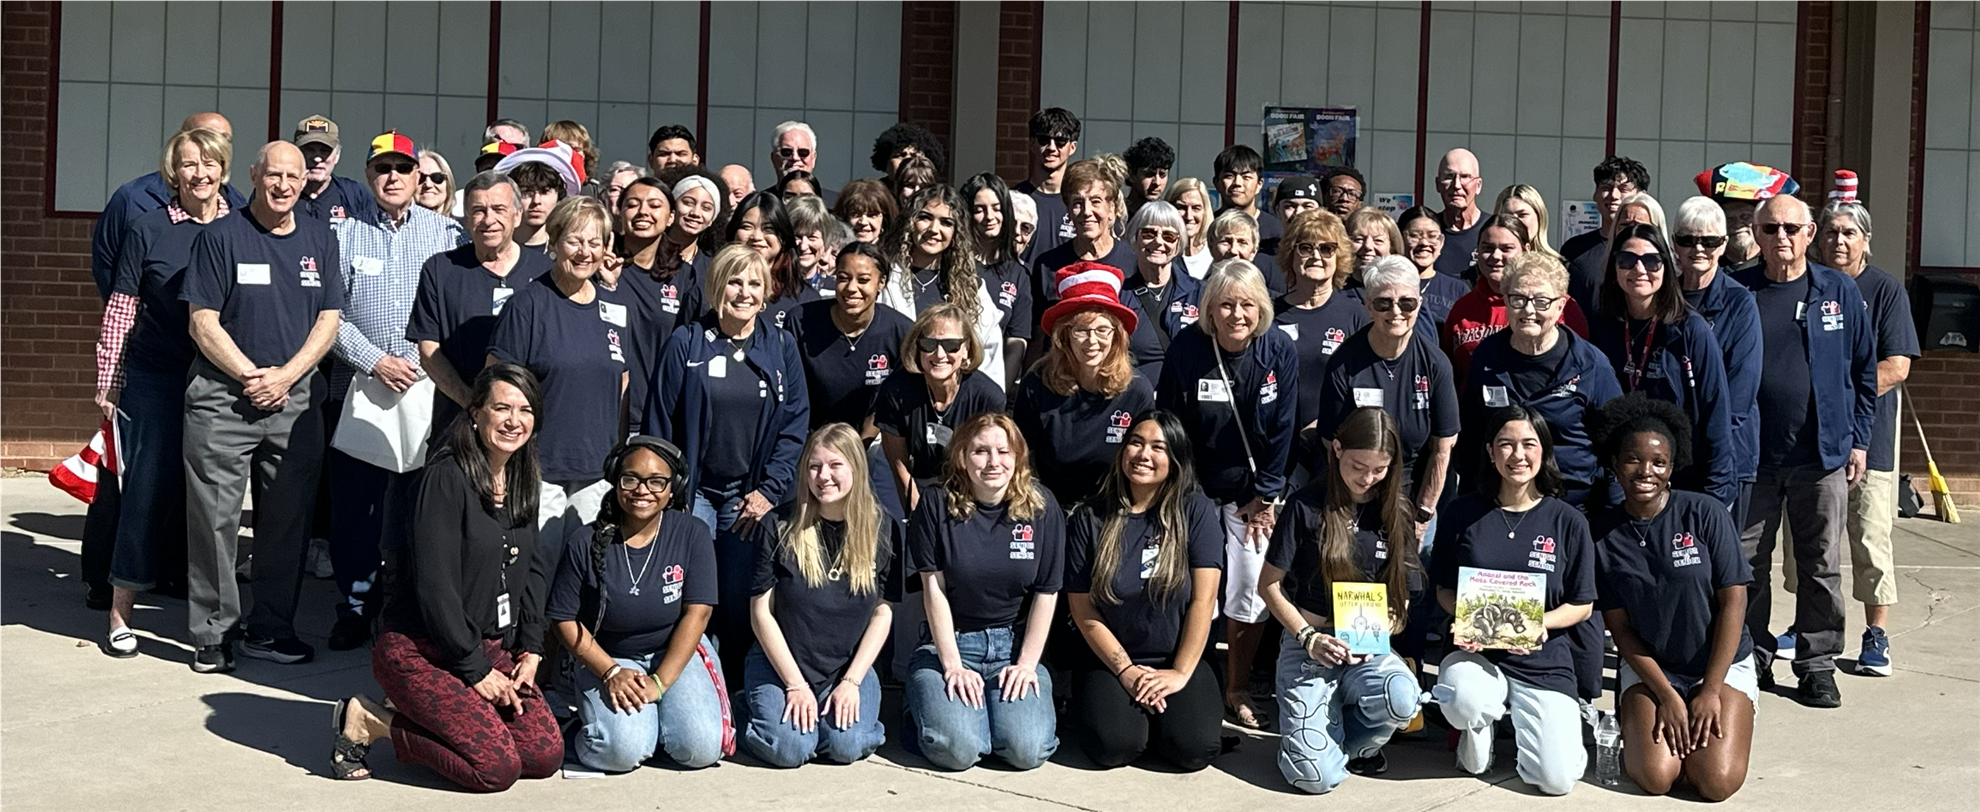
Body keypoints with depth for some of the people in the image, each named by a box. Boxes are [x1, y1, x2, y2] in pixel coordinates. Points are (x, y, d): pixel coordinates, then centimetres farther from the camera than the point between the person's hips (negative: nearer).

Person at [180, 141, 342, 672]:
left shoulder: (320, 240, 11)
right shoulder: (220, 237, 0)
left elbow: (329, 320, 6)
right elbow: (203, 323, -4)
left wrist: (285, 376, -7)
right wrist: (250, 377, -11)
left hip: (297, 398, 3)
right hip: (223, 396, -3)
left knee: (288, 519, 6)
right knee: (215, 517, -3)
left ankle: (271, 630, 16)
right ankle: (213, 634, 6)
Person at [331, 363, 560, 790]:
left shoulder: (521, 482, 9)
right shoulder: (446, 478, -17)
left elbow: (532, 570, 16)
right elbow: (435, 586, -19)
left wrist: (530, 649, 2)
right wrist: (475, 671, -16)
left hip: (492, 648, 8)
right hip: (420, 650, -8)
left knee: (546, 754, -8)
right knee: (498, 767, -20)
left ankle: (415, 715, 10)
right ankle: (367, 721, -1)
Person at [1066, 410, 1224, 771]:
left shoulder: (1196, 511, -2)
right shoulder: (1089, 519, 0)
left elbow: (1203, 599, -7)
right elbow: (1083, 611, -1)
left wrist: (1180, 673, -12)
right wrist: (1126, 671, -9)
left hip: (1180, 662, 0)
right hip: (1109, 662, 0)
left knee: (1194, 748, -24)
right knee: (1113, 746, -26)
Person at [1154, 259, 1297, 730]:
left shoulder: (1280, 352, -11)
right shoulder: (1186, 350, -13)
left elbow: (1282, 431, -6)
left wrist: (1265, 498, -5)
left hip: (1252, 490, 1)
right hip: (1195, 488, -1)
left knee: (1251, 591, -2)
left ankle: (1238, 690, 16)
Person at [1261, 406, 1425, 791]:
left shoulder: (1396, 511, 4)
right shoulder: (1307, 506, -6)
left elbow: (1401, 598, 9)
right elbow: (1269, 585, -1)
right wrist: (1310, 638, -13)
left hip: (1369, 649, 3)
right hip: (1308, 645, -3)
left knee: (1402, 699, -34)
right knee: (1315, 777, -21)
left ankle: (1356, 742, 2)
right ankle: (1329, 724, 16)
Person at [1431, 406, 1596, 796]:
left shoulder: (1568, 522, 0)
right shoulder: (1464, 514, 1)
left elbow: (1582, 605, 4)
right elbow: (1444, 589, 8)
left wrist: (1540, 623, -16)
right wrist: (1462, 618, -14)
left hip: (1543, 661, 1)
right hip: (1475, 652, 0)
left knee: (1557, 780, -14)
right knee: (1466, 701, -38)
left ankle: (1522, 718, 20)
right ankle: (1480, 725, 3)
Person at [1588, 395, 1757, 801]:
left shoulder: (1705, 514, -11)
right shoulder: (1603, 534, -5)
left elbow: (1733, 603, -9)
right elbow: (1620, 628, -3)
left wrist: (1711, 691, -11)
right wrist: (1666, 696, -11)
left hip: (1722, 663, -1)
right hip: (1648, 667, 1)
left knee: (1717, 780, -19)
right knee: (1655, 777, -21)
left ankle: (1729, 719, 14)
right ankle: (1636, 724, 13)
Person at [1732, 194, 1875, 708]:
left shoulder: (1839, 291, 4)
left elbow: (1864, 370, 9)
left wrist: (1859, 439, 5)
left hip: (1823, 453, 0)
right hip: (1752, 454, 0)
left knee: (1821, 567, 5)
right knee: (1745, 564, 5)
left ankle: (1817, 665, 15)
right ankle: (1751, 659, 18)